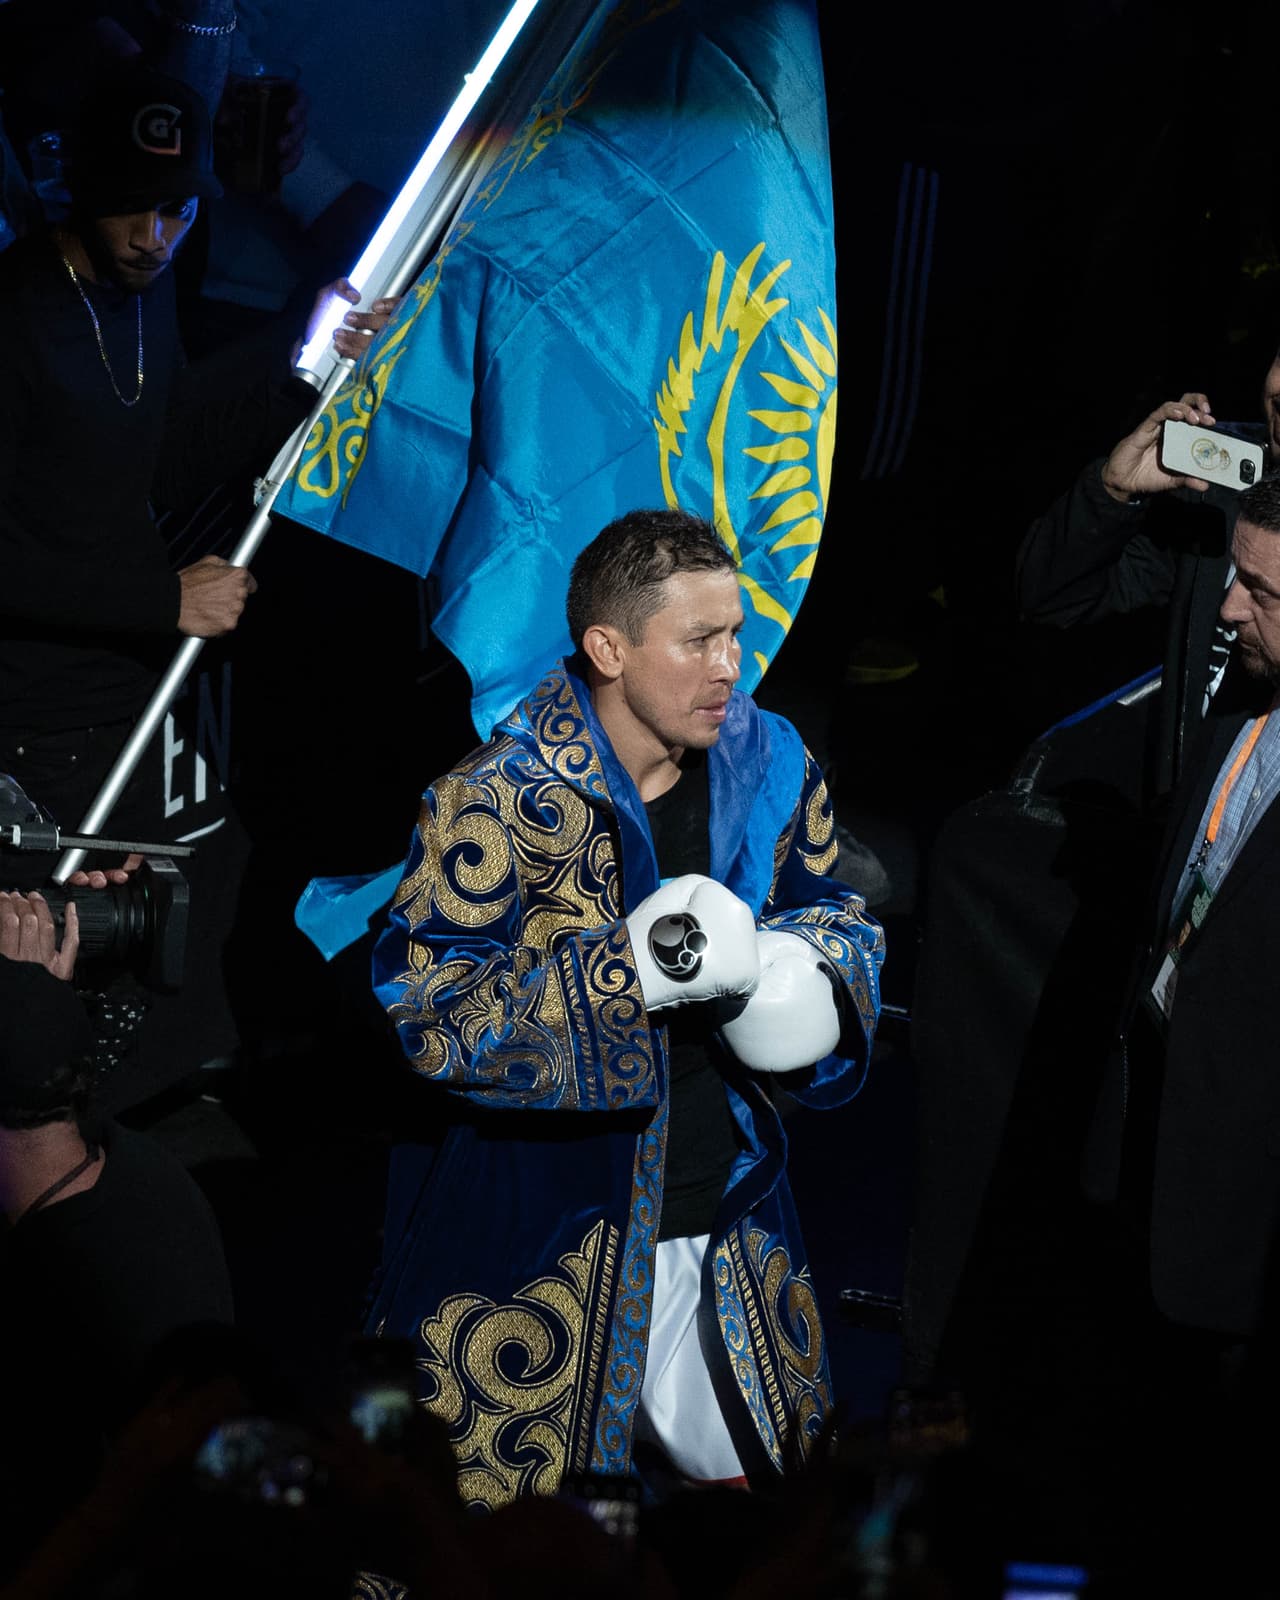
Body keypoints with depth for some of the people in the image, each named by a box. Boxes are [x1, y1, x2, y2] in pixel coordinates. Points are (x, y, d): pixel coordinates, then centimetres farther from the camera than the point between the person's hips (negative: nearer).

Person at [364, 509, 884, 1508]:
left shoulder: (768, 763, 2)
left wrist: (808, 971, -8)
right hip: (540, 1259, -5)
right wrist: (624, 971, -29)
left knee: (757, 1466, 15)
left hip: (728, 1235, 5)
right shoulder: (494, 802, -17)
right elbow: (425, 1014, -21)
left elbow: (833, 912, 17)